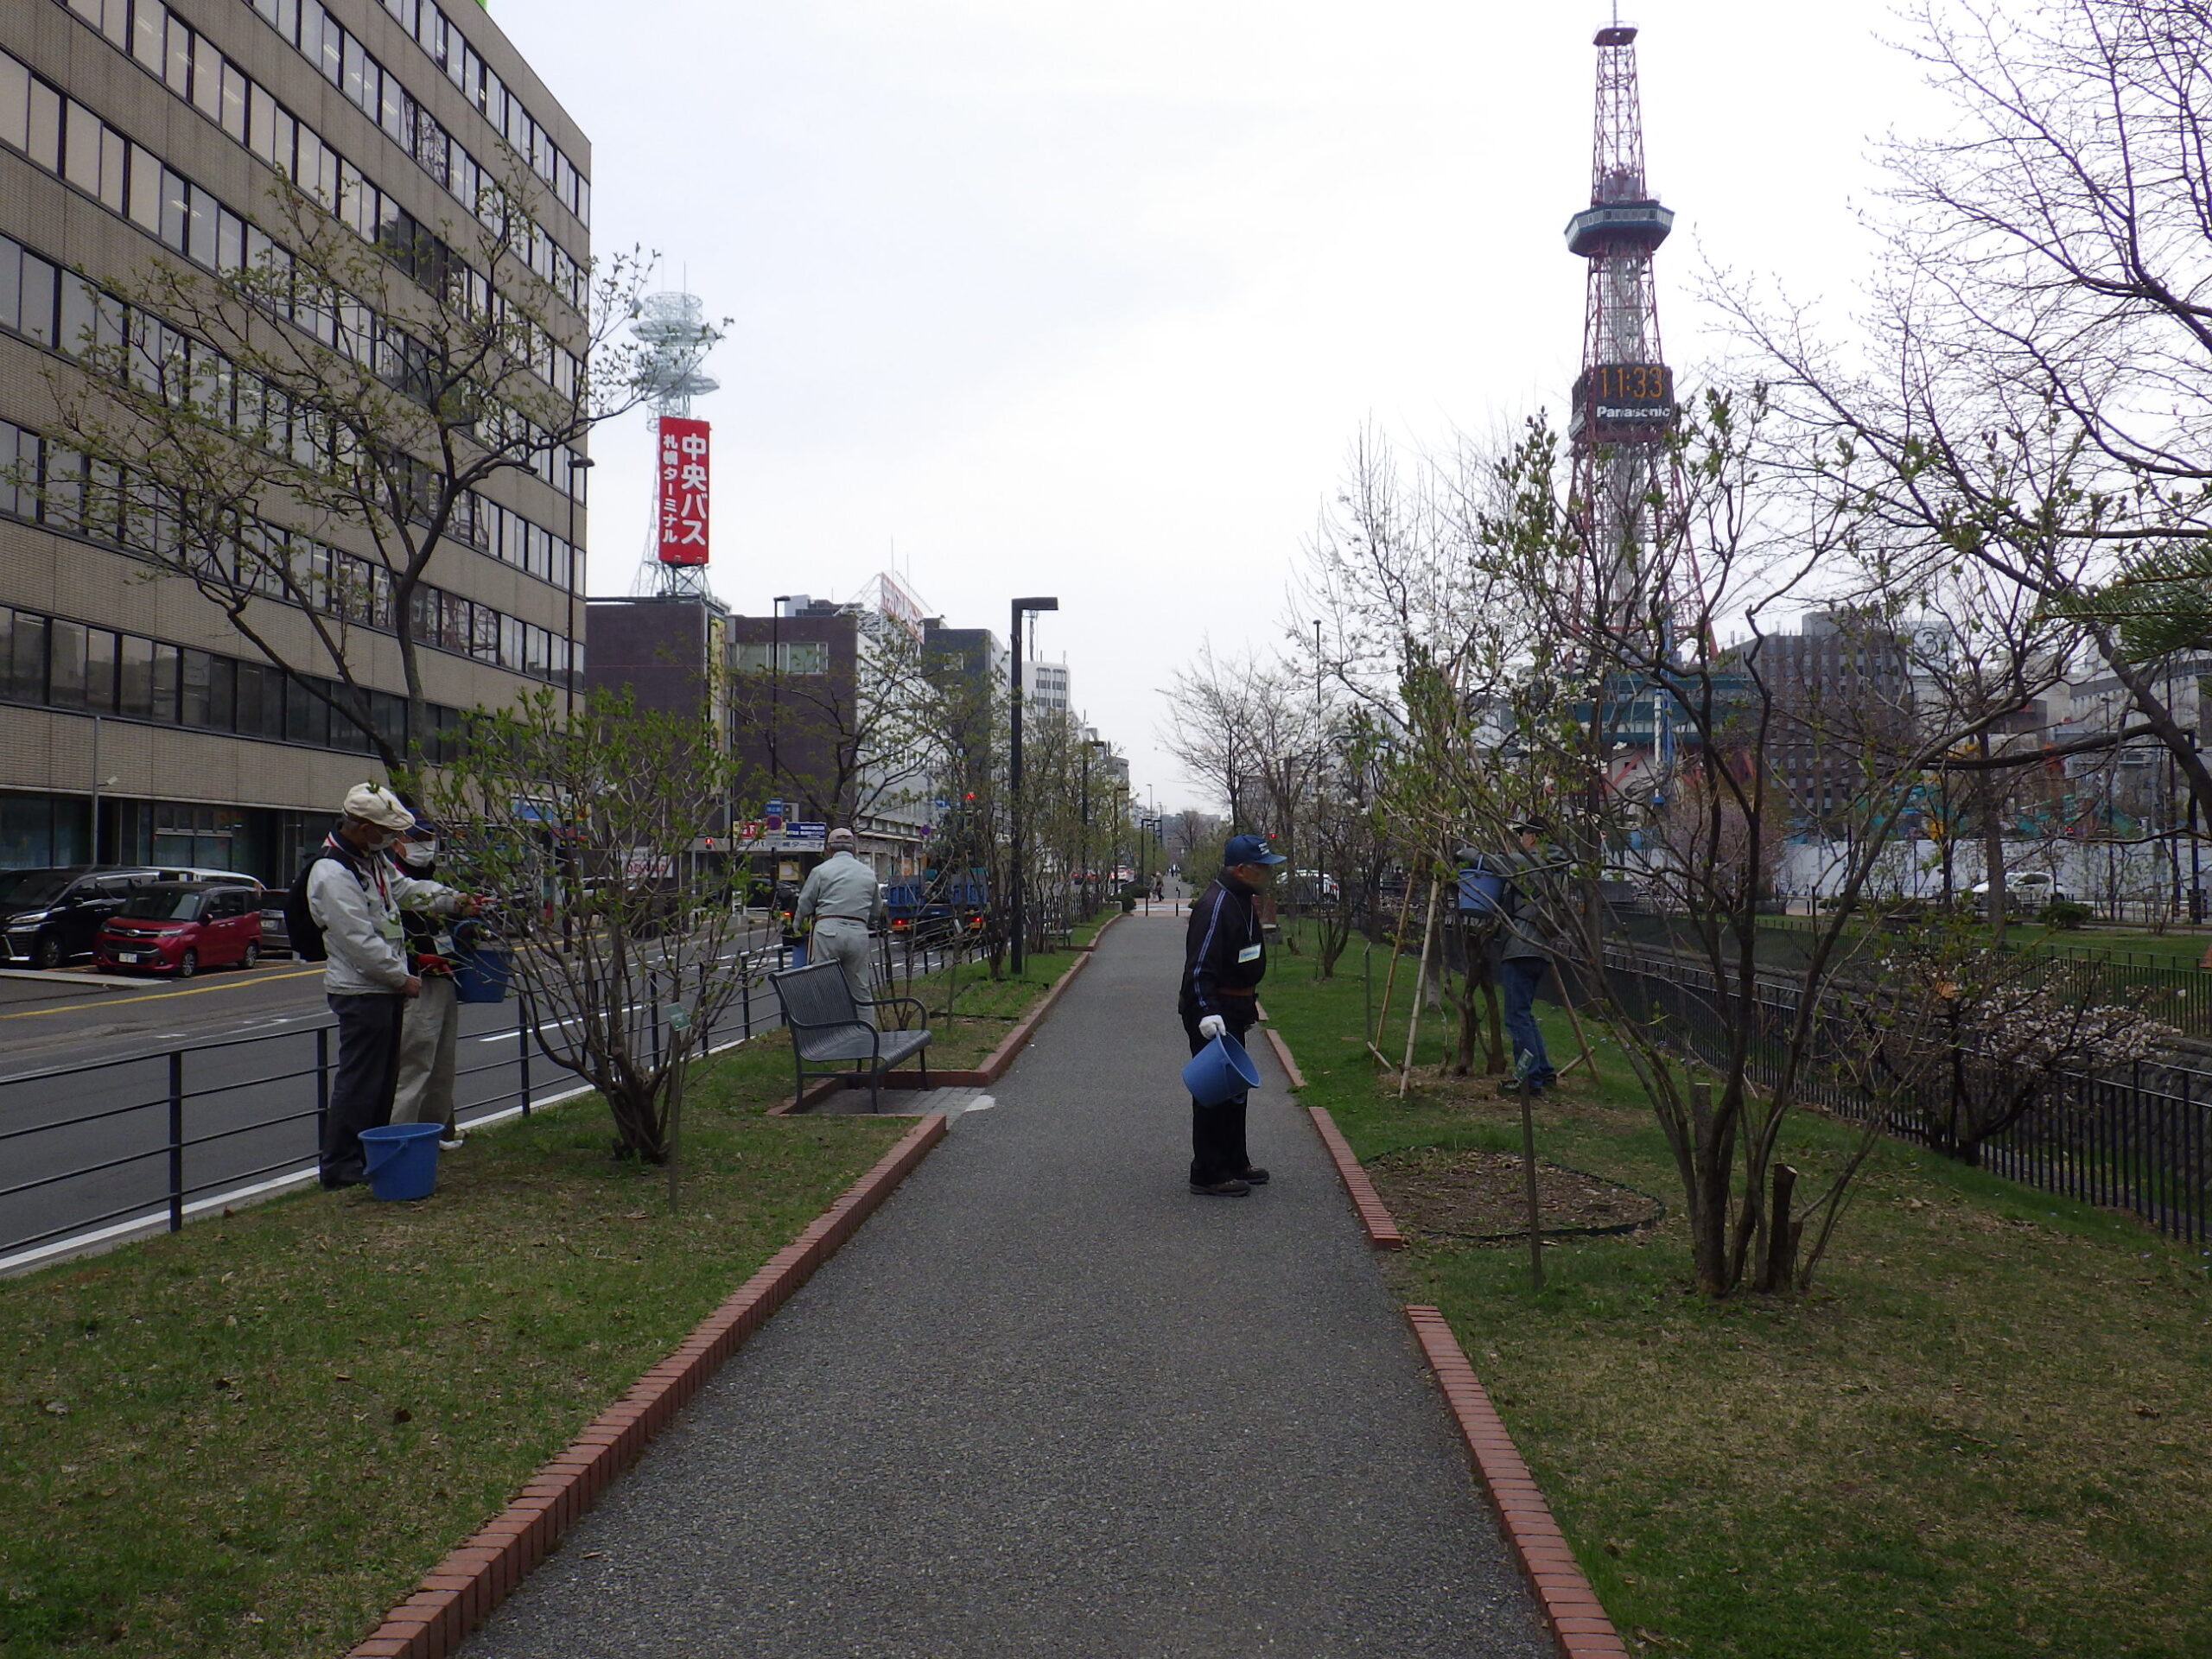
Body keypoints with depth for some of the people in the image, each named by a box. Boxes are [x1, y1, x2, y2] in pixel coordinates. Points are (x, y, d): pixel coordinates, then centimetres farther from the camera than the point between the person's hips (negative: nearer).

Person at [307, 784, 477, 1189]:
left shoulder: (373, 859, 10)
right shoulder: (332, 874, -21)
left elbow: (406, 889, 24)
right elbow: (360, 942, -23)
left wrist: (454, 900, 9)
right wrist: (403, 978, -15)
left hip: (384, 989, 10)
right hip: (360, 992, -10)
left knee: (384, 1078, 16)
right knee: (359, 1081, -4)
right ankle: (341, 1166, 5)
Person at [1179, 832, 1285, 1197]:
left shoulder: (1244, 901, 12)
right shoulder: (1216, 905, -21)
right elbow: (1199, 967, -27)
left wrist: (1246, 1007, 25)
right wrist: (1207, 1012, -36)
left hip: (1233, 1012, 11)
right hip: (1212, 1014, -11)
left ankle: (1235, 1165, 29)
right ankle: (1208, 1175, 3)